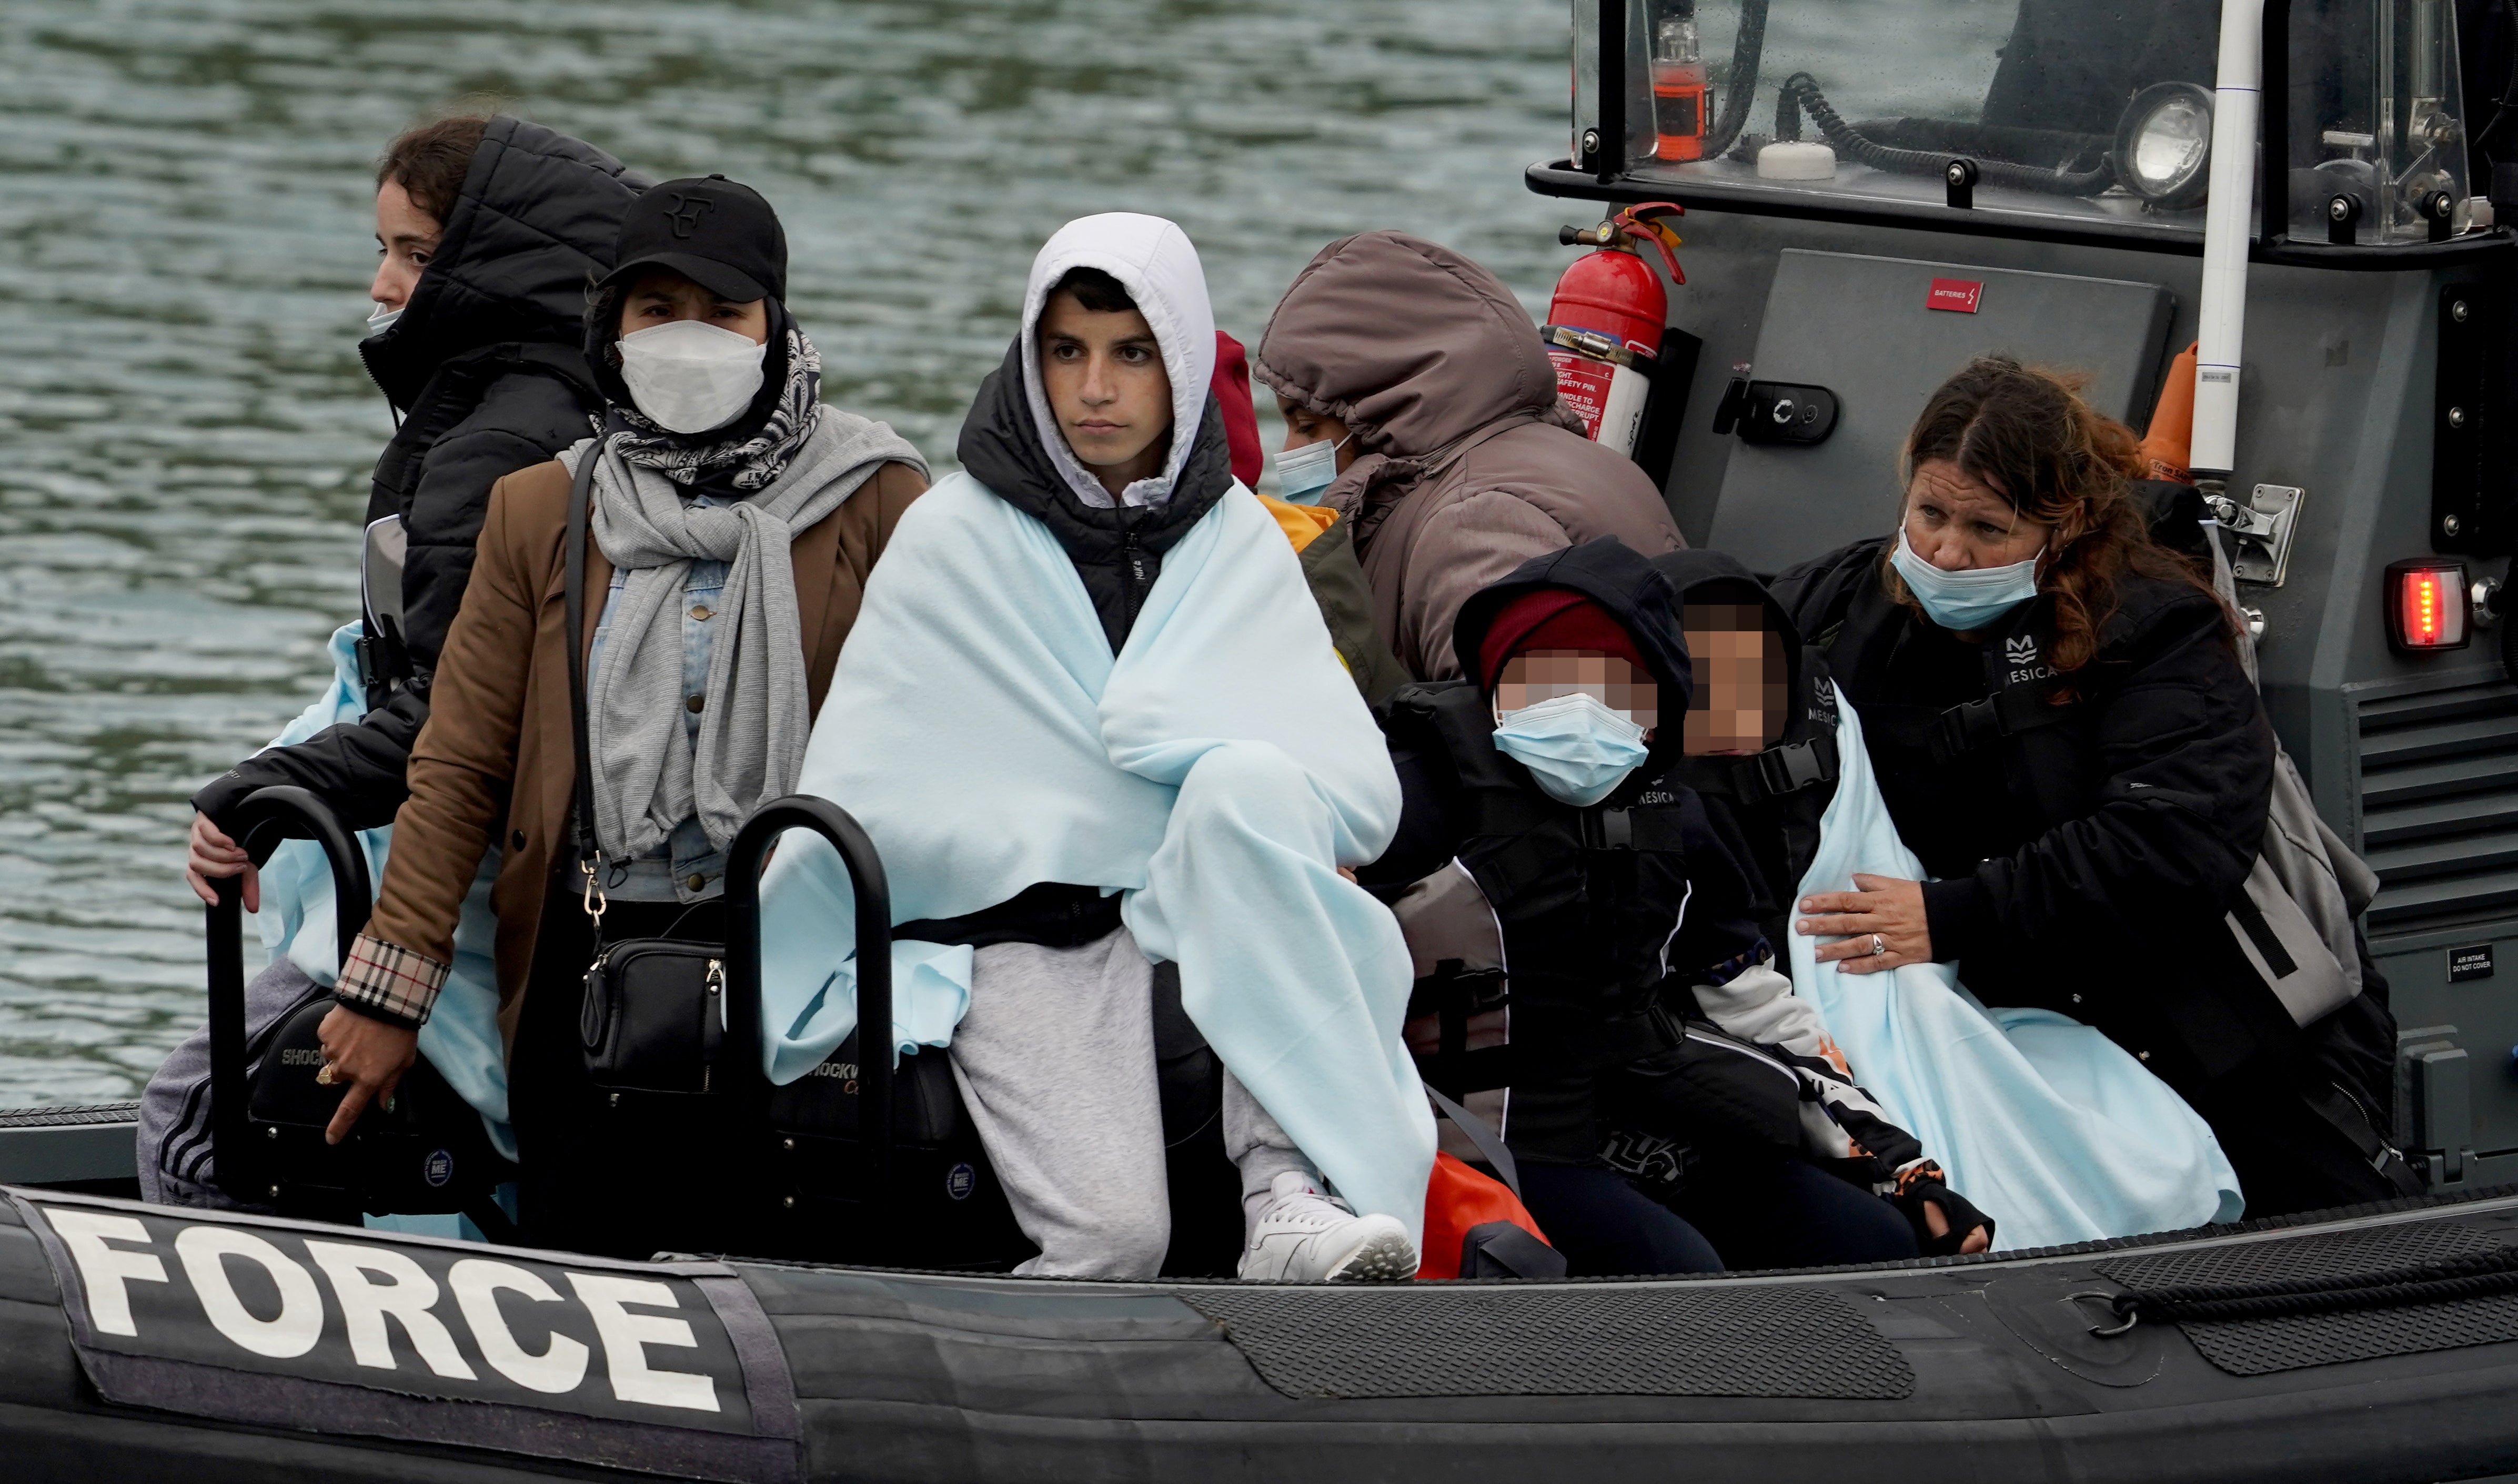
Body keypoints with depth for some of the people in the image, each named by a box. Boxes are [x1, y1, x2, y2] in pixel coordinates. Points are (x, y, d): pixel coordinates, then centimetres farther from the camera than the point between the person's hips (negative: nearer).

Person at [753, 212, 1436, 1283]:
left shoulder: (1238, 541, 12)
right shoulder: (956, 539, 5)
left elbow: (1361, 793, 3)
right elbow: (852, 803, 3)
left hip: (1211, 916, 3)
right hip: (1020, 937, -3)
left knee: (1248, 783, -33)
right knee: (1113, 1235, -31)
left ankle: (1294, 1197, -37)